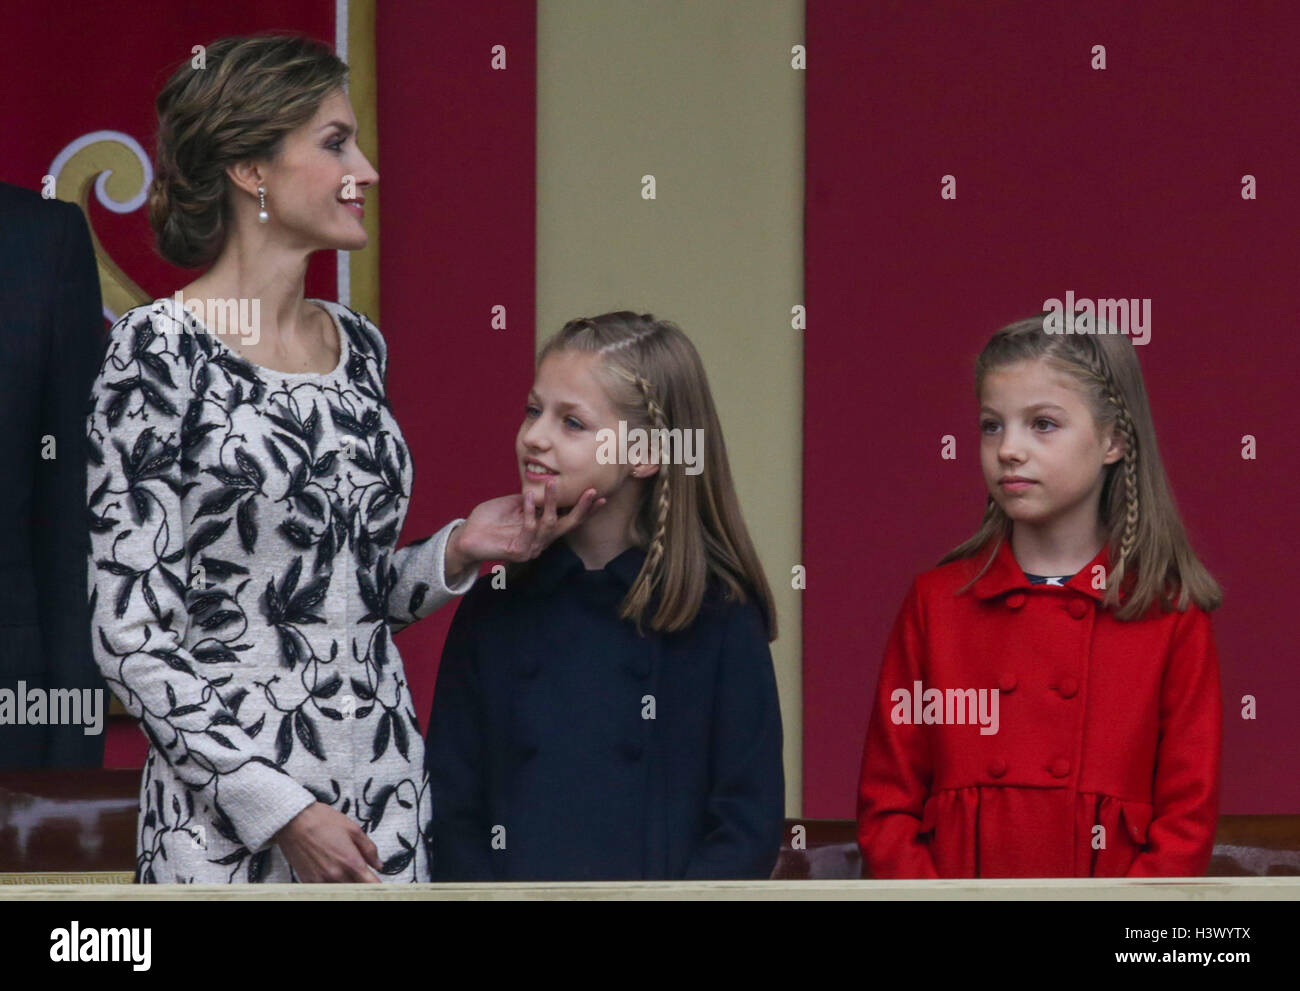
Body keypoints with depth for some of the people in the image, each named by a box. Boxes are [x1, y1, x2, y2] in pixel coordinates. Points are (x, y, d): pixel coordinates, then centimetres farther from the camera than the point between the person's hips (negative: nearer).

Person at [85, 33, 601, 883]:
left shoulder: (356, 345, 10)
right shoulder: (163, 350, -9)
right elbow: (130, 630, -13)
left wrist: (457, 552, 1)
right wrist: (280, 807, -17)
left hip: (385, 784, 6)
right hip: (233, 812, -6)